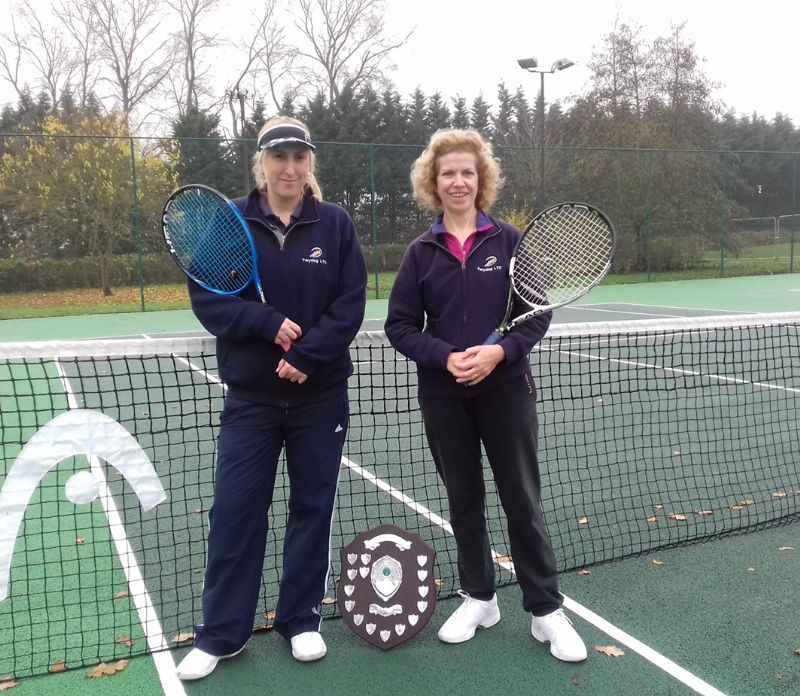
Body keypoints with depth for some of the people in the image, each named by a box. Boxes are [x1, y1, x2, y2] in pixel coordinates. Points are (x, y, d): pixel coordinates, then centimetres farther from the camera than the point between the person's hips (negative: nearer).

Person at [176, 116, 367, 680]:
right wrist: (271, 323, -18)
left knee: (313, 508, 10)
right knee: (234, 511, 4)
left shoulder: (334, 223, -1)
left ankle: (302, 621, 28)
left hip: (321, 395, 0)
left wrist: (307, 355, -18)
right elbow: (206, 299, -4)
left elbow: (350, 305, -5)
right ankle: (221, 634, 21)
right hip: (251, 396, 0)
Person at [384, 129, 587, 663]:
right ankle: (480, 598, 31)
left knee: (522, 499, 4)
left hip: (506, 389, -2)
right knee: (463, 499, 13)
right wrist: (445, 357, -16)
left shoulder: (509, 240, -1)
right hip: (444, 395, 2)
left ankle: (547, 609, 19)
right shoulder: (421, 252, 2)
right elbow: (400, 326, 0)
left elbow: (538, 313, -2)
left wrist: (500, 351, -19)